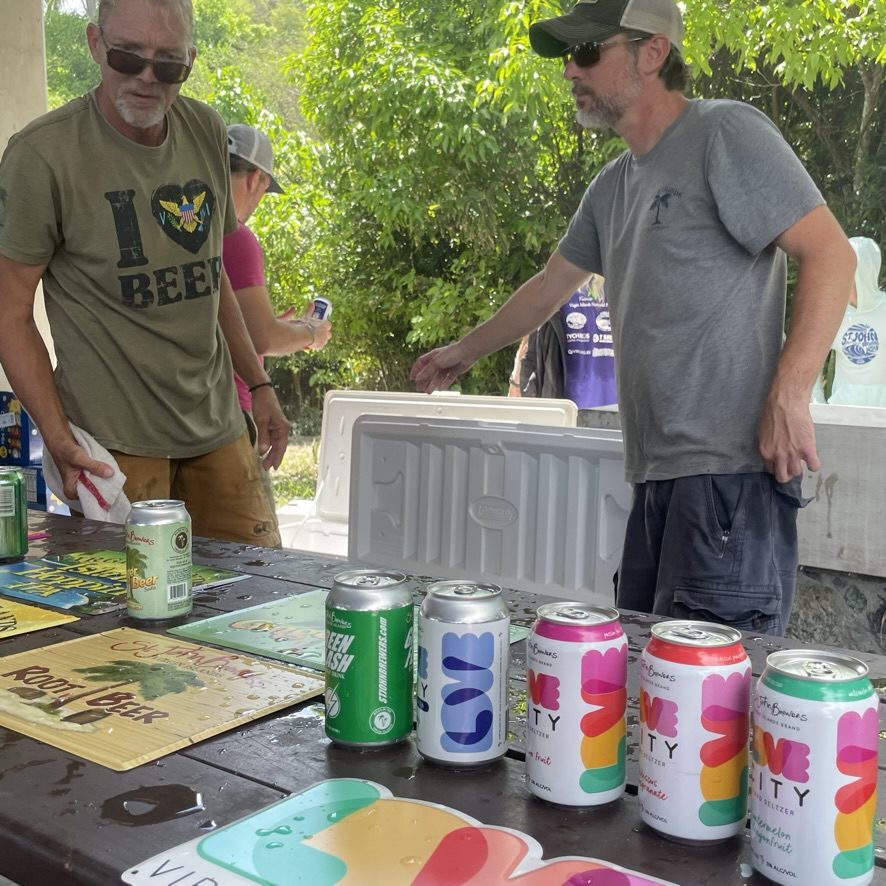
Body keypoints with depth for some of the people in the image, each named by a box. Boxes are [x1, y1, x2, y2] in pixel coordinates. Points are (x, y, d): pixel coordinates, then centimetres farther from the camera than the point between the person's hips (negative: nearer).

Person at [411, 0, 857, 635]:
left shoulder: (726, 133, -4)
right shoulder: (613, 188, 21)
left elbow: (830, 252, -11)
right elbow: (551, 286, 34)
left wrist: (787, 398, -20)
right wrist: (465, 351, 42)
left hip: (731, 469, -8)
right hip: (658, 474, 8)